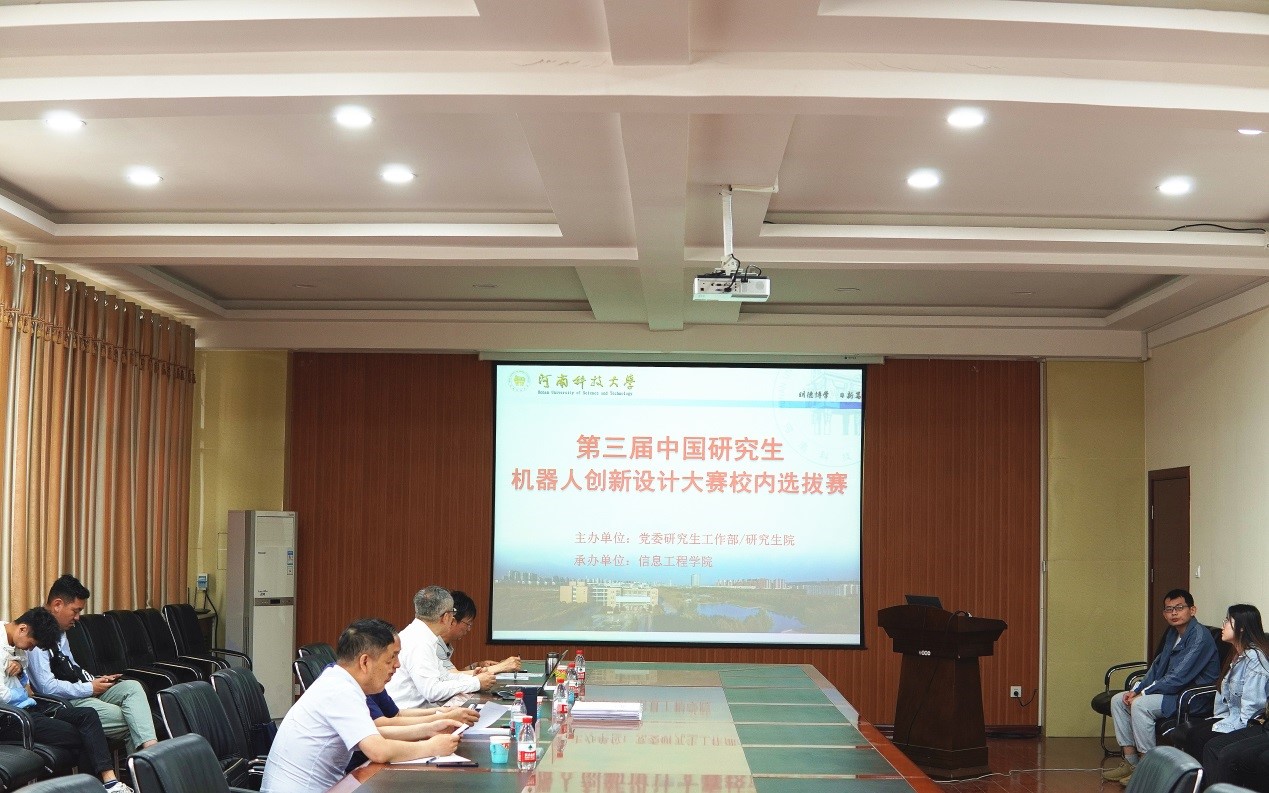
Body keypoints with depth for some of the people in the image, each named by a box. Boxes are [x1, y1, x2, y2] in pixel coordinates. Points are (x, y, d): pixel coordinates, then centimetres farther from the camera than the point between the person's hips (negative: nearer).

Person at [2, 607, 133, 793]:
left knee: (87, 715, -11)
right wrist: (26, 695, -3)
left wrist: (20, 670, 1)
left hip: (27, 706, 9)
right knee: (75, 735, -17)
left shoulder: (17, 644, 12)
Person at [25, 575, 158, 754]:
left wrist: (97, 681, 7)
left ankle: (149, 746, -32)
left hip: (84, 691, 9)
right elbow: (47, 687, -22)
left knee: (132, 687, -15)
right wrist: (90, 688, -12)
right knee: (129, 720, -21)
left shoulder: (59, 631, 15)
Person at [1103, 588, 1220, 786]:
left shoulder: (1199, 636, -19)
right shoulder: (1173, 633, 11)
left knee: (1140, 705, -28)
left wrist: (1143, 693, -17)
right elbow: (1157, 665, 16)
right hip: (1172, 690, 10)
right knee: (1118, 700, 2)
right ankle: (1131, 761, 2)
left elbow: (1178, 677, -24)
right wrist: (1137, 690, 0)